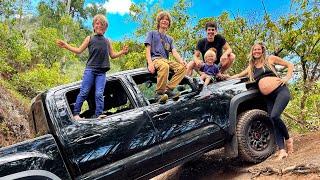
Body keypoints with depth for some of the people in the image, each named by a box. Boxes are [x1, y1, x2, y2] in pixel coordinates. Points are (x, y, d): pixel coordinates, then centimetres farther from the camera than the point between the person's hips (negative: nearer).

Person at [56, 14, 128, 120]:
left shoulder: (107, 41, 17)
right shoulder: (90, 39, 11)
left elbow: (112, 55, 21)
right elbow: (79, 50, 10)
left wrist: (122, 52, 7)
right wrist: (65, 46, 2)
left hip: (101, 72, 2)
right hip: (90, 69, -1)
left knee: (99, 94, -5)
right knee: (84, 92, -4)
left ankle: (98, 115, -2)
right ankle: (76, 113, 4)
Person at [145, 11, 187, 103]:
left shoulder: (169, 39, 27)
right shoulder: (152, 33, 15)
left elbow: (174, 52, 10)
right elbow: (148, 50, 2)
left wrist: (181, 60, -14)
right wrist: (150, 64, -18)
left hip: (166, 60, 5)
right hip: (155, 59, -5)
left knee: (182, 67, -23)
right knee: (164, 66, -39)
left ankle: (169, 89, -27)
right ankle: (159, 93, -30)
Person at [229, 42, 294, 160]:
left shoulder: (270, 59, 8)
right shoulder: (251, 67, 17)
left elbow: (290, 65, 12)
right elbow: (239, 75, 25)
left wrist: (287, 78, -1)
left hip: (280, 91, -5)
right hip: (268, 97, 5)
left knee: (274, 116, -24)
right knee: (273, 120, -5)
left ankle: (288, 139, 0)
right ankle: (282, 150, -5)